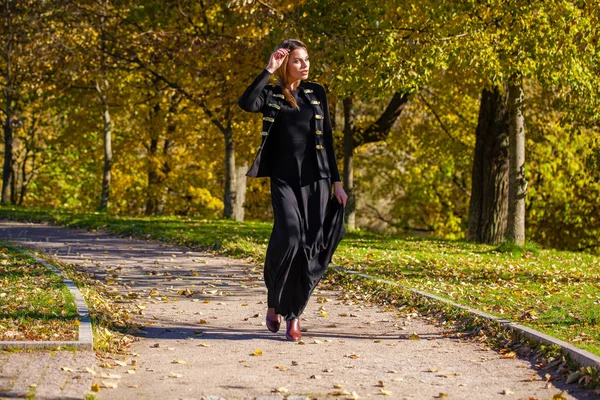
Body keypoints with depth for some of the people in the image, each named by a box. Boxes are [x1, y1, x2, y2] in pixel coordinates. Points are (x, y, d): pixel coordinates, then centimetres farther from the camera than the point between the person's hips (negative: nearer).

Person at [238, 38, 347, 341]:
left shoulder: (316, 93, 12)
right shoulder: (270, 95, 3)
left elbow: (327, 139, 14)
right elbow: (246, 103, -20)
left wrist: (336, 181, 10)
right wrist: (268, 71, -16)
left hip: (315, 180, 3)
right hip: (284, 179, -3)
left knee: (309, 247, -3)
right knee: (289, 235, -23)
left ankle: (293, 313, 8)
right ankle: (274, 301, 0)